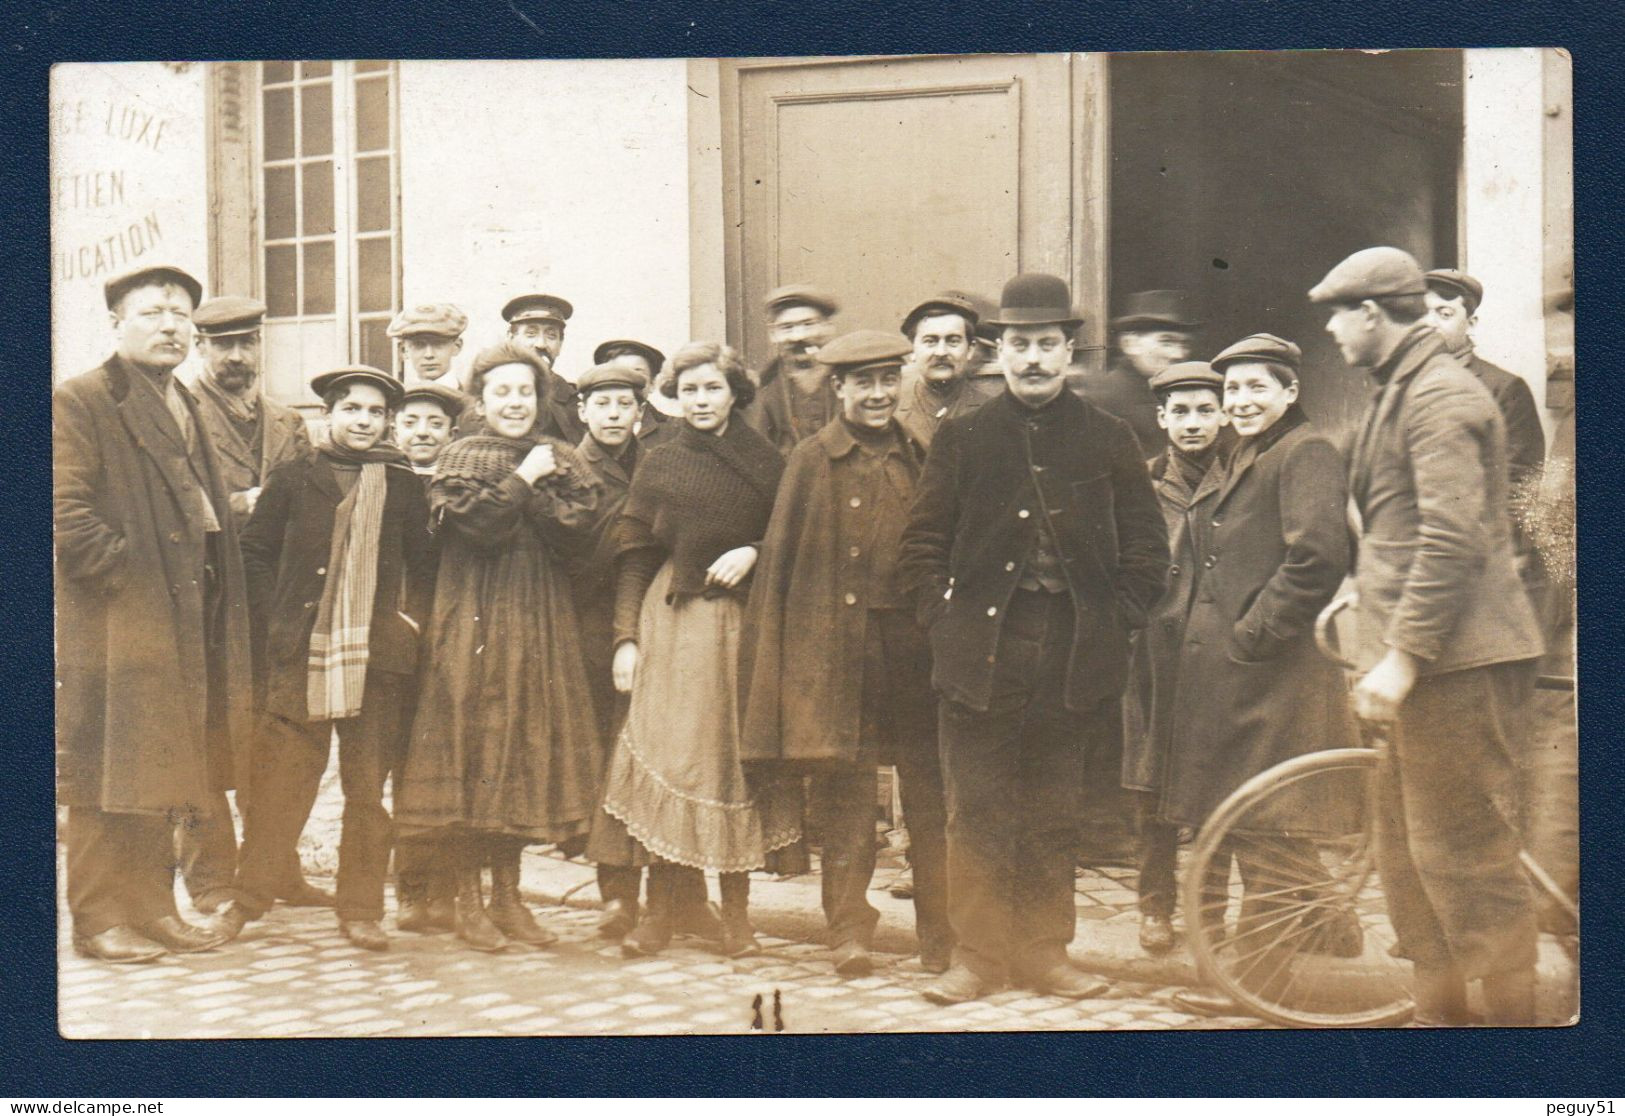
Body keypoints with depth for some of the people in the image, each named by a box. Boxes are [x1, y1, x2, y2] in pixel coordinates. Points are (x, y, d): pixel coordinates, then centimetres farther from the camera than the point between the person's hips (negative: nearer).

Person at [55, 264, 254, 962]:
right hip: (113, 622, -8)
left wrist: (214, 600, 14)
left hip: (183, 618, 8)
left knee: (165, 772, 11)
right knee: (107, 773, -3)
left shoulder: (185, 408, 21)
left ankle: (153, 907, 18)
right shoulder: (78, 402, -5)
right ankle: (99, 918, 4)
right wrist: (125, 568, -17)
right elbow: (67, 510, -13)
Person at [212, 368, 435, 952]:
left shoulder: (404, 487, 10)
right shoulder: (293, 480, 8)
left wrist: (412, 621, 3)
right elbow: (254, 550, 9)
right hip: (301, 651, -1)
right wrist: (276, 619, 1)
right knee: (283, 776, -3)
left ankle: (360, 909, 11)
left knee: (369, 784, 4)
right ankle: (247, 896, 9)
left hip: (379, 657, 1)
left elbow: (423, 565, 15)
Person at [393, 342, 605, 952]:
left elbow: (574, 532, -6)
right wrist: (524, 478, -10)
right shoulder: (462, 457, 2)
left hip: (542, 624, 4)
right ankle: (467, 897, 5)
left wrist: (535, 488, -14)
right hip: (476, 619, -4)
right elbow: (477, 523, -16)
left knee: (530, 742, 6)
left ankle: (508, 894, 15)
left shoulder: (562, 460, 11)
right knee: (473, 743, -3)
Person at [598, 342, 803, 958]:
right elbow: (633, 556, 5)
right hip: (673, 623, 0)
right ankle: (658, 912, 0)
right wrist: (626, 636, -3)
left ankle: (737, 913, 11)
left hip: (744, 621, 1)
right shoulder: (659, 465, 7)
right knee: (667, 756, -6)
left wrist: (752, 553, -9)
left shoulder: (765, 461, 7)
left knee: (738, 756, 2)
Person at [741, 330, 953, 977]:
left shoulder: (919, 459, 11)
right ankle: (850, 931, 11)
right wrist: (765, 657, -1)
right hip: (838, 648, -2)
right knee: (844, 792, 1)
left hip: (914, 641, 3)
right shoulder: (812, 461, 3)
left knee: (930, 792, 5)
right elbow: (780, 559, 3)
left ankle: (941, 934, 16)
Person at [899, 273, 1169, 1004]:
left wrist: (1115, 623, 0)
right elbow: (923, 543, 8)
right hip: (981, 650, 0)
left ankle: (1043, 950, 19)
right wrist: (943, 619, -2)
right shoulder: (962, 439, 6)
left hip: (1074, 655, 1)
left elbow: (1147, 547, 10)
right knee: (977, 812, 2)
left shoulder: (1108, 440, 7)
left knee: (1054, 814, 9)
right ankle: (977, 952, 11)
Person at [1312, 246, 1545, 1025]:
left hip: (1452, 661, -11)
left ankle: (1512, 1013, 3)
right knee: (1408, 844, 15)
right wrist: (1361, 598, 22)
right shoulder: (1398, 392, 17)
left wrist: (1402, 656, -23)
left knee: (1462, 850, -6)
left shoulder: (1440, 395, -15)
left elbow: (1451, 540, -23)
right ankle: (1438, 1010, 25)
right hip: (1422, 656, 11)